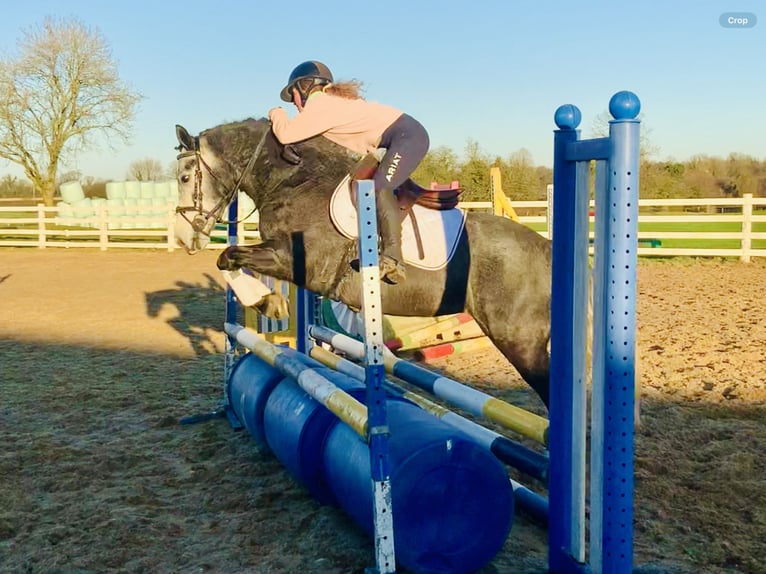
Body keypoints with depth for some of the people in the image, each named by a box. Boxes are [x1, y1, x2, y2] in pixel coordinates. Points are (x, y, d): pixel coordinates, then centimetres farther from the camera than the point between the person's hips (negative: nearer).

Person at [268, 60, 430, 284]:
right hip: (406, 136, 11)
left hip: (408, 135, -11)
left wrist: (277, 114, 7)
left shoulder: (318, 106, -8)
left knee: (380, 187, -24)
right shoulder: (331, 100, 21)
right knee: (381, 187, 19)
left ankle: (393, 259, -33)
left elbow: (286, 134, -13)